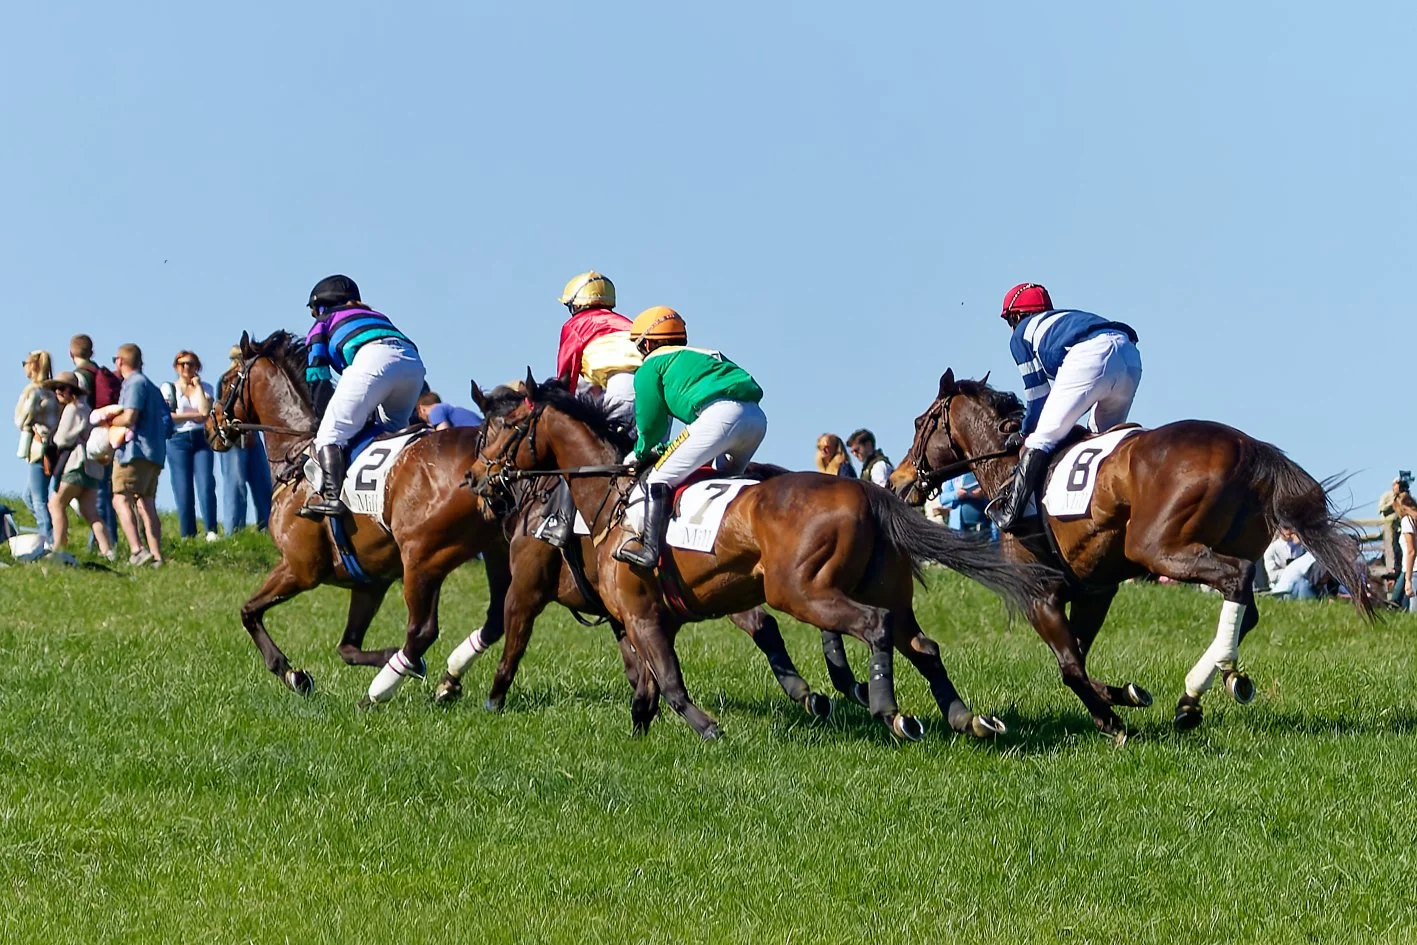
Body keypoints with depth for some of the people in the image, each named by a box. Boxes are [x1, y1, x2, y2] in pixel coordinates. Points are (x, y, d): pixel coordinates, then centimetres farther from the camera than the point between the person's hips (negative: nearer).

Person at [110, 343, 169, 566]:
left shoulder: (134, 383, -6)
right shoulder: (151, 386, 23)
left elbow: (129, 417, -19)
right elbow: (167, 422, 22)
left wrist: (111, 421, 2)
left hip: (136, 450, -10)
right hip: (154, 454, 10)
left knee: (121, 498, -13)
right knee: (146, 504, 10)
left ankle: (137, 549, -28)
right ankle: (156, 556, 6)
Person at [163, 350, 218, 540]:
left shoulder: (205, 388, 11)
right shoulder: (168, 389, 7)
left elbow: (205, 411, -7)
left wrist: (198, 386, -3)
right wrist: (192, 415, -5)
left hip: (201, 439, 1)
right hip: (178, 440, -1)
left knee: (206, 485, -12)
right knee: (183, 490, -4)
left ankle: (211, 531, -15)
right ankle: (187, 535, -1)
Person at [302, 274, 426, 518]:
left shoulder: (323, 324, 29)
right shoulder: (376, 316, 42)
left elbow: (318, 377, 18)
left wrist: (321, 416, 23)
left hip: (373, 360, -5)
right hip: (413, 362, 5)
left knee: (332, 434, -5)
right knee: (391, 434, 24)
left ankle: (330, 495, -23)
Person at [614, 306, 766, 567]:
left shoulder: (651, 366, 16)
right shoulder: (706, 355, 37)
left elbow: (651, 423, 14)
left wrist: (642, 452, 33)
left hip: (720, 415, -8)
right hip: (757, 418, 8)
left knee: (659, 477, -4)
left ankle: (647, 545, -14)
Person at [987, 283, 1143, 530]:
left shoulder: (1021, 335, 24)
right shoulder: (1067, 318, 42)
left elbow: (1037, 394, 24)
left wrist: (1027, 433, 38)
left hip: (1090, 356, -6)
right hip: (1130, 355, 7)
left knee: (1043, 438, 1)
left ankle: (1011, 510, -2)